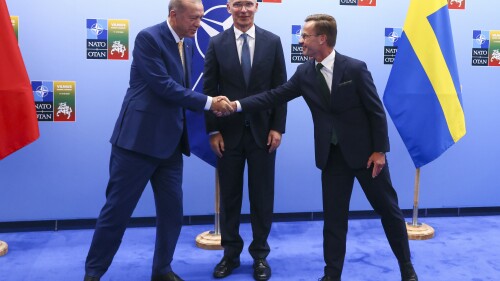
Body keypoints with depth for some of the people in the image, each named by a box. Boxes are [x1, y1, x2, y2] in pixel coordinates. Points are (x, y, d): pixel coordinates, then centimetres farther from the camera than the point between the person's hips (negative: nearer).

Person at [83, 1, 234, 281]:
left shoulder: (188, 44, 11)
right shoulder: (148, 38, -12)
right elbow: (163, 86, -20)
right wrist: (208, 102, -17)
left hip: (170, 141, 7)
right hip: (139, 138, -7)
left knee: (172, 211, 9)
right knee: (117, 210, 2)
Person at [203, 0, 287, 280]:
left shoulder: (272, 41, 3)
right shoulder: (217, 43, 2)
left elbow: (281, 88, 3)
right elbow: (209, 90, 1)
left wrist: (278, 127, -4)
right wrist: (213, 130, -5)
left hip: (262, 131, 0)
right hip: (229, 132, 0)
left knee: (262, 196, 7)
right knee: (229, 196, 9)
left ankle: (260, 255, 21)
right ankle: (231, 254, 24)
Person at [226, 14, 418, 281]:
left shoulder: (355, 68, -13)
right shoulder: (304, 73, -1)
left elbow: (376, 111, -10)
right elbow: (274, 96, -1)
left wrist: (379, 151, -12)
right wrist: (237, 105, -11)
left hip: (365, 151, -3)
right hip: (332, 155, 3)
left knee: (388, 209, 10)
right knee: (333, 217, 8)